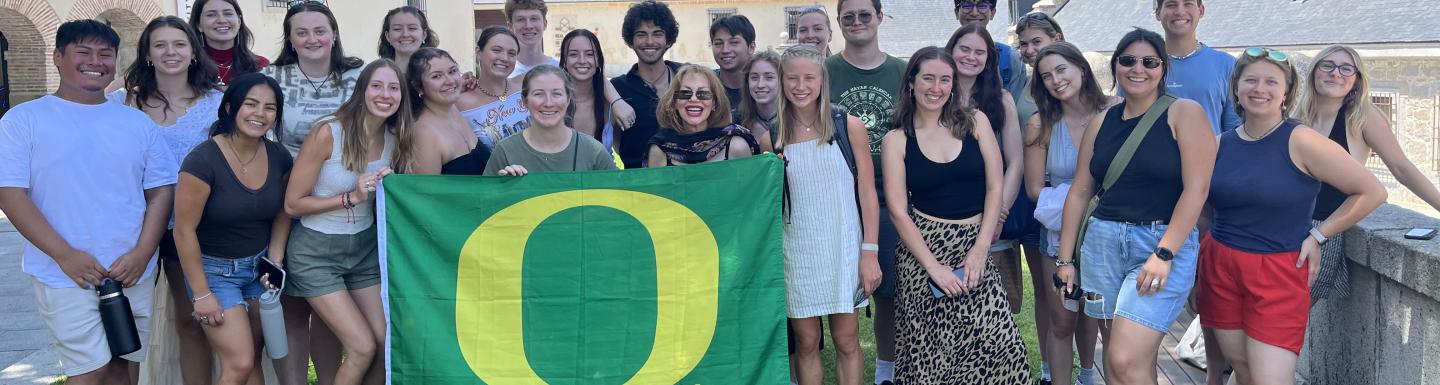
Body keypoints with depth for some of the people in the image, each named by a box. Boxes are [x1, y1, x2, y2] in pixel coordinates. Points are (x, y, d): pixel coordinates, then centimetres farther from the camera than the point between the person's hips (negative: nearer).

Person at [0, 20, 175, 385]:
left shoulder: (137, 122, 9)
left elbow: (161, 191, 7)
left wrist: (142, 253, -7)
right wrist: (65, 255, -15)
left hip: (133, 273, 4)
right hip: (65, 276, -3)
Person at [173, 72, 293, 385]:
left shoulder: (279, 157, -5)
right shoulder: (204, 160, -22)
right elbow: (184, 231, -18)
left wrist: (275, 259, -2)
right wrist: (201, 293, -15)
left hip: (259, 267, 5)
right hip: (214, 269, -5)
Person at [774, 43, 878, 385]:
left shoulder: (849, 127, -2)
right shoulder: (773, 136, 2)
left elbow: (867, 192, -2)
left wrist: (870, 252, -6)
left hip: (844, 248, -1)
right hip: (796, 251, 1)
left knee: (847, 341, 4)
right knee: (806, 342, 6)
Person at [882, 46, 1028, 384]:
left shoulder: (975, 122, 6)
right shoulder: (896, 141, 2)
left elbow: (995, 186, 3)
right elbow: (898, 211, -3)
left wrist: (981, 248, -7)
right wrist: (934, 267, -10)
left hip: (974, 245, 1)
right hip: (923, 246, -1)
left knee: (1000, 343, -12)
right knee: (929, 348, 0)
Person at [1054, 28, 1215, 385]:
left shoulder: (1184, 113, -3)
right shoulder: (1102, 123, 11)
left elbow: (1196, 189, -11)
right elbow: (1079, 192, 13)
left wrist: (1164, 254, -18)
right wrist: (1065, 258, 11)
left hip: (1164, 243, -5)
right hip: (1103, 241, 5)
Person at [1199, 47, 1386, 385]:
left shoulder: (1300, 141, -9)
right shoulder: (1220, 144, 5)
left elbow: (1372, 192, -7)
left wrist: (1318, 235, -5)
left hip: (1279, 272, -4)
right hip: (1220, 267, 4)